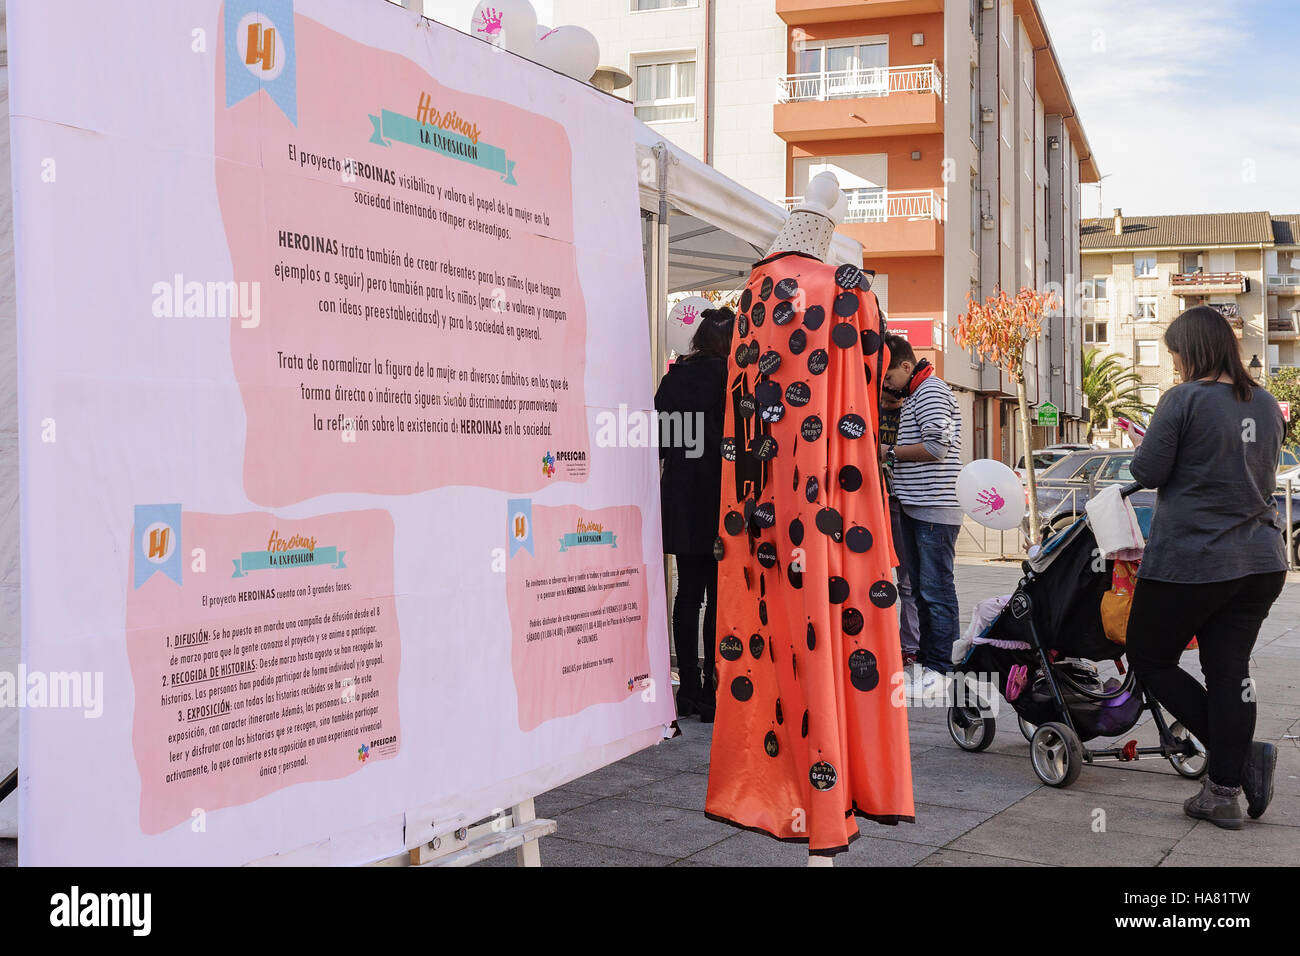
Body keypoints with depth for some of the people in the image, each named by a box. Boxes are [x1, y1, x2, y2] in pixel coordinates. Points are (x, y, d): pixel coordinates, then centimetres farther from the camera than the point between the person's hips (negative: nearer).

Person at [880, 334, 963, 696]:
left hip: (935, 508, -10)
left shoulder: (931, 392, -11)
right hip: (914, 506, 10)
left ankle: (941, 667, -2)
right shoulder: (914, 394, 20)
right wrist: (894, 454, 9)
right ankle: (926, 657, 20)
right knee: (920, 587, 13)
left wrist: (890, 452, -10)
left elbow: (936, 447, -20)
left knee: (937, 589, -7)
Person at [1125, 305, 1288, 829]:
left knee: (1149, 658, 10)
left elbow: (1148, 471, -12)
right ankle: (1224, 792, 11)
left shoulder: (1184, 399, -13)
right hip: (1260, 562, 7)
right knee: (1230, 670, 9)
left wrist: (1144, 451, 9)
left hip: (1188, 561, -7)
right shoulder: (1266, 404, 9)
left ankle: (1242, 753, 3)